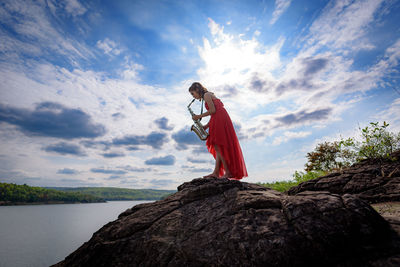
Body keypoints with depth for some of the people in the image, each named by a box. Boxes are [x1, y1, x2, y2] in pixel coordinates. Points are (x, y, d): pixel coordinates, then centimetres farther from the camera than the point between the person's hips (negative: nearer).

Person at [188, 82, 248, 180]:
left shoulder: (206, 95, 0)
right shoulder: (210, 95, 28)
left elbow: (213, 110, -12)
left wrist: (199, 116, -2)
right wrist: (206, 126, 14)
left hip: (220, 120, -10)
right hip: (220, 120, 10)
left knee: (218, 146, -12)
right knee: (218, 147, 4)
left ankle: (228, 172, -11)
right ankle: (216, 172, 3)